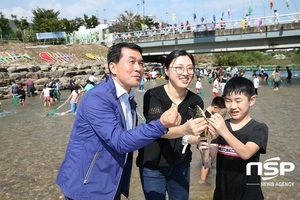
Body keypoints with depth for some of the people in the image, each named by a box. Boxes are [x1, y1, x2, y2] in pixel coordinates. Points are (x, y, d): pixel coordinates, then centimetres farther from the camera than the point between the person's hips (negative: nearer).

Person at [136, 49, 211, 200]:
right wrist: (184, 129, -49)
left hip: (181, 165, 4)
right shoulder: (152, 95, -17)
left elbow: (197, 137, -9)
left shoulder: (196, 100, -6)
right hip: (153, 165, -3)